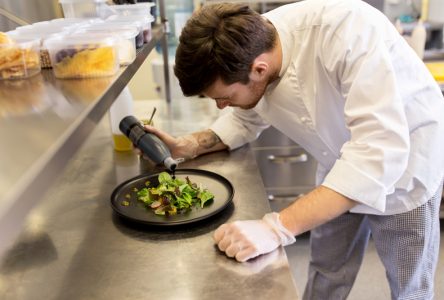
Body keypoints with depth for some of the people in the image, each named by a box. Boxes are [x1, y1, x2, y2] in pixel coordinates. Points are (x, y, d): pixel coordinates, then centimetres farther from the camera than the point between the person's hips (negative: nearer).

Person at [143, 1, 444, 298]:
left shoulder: (347, 30, -38)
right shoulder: (244, 53, -18)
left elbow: (380, 150, -42)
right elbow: (247, 119, 3)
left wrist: (278, 227, -46)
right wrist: (188, 145, -12)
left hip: (405, 163, -4)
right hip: (340, 165, 5)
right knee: (327, 271, 18)